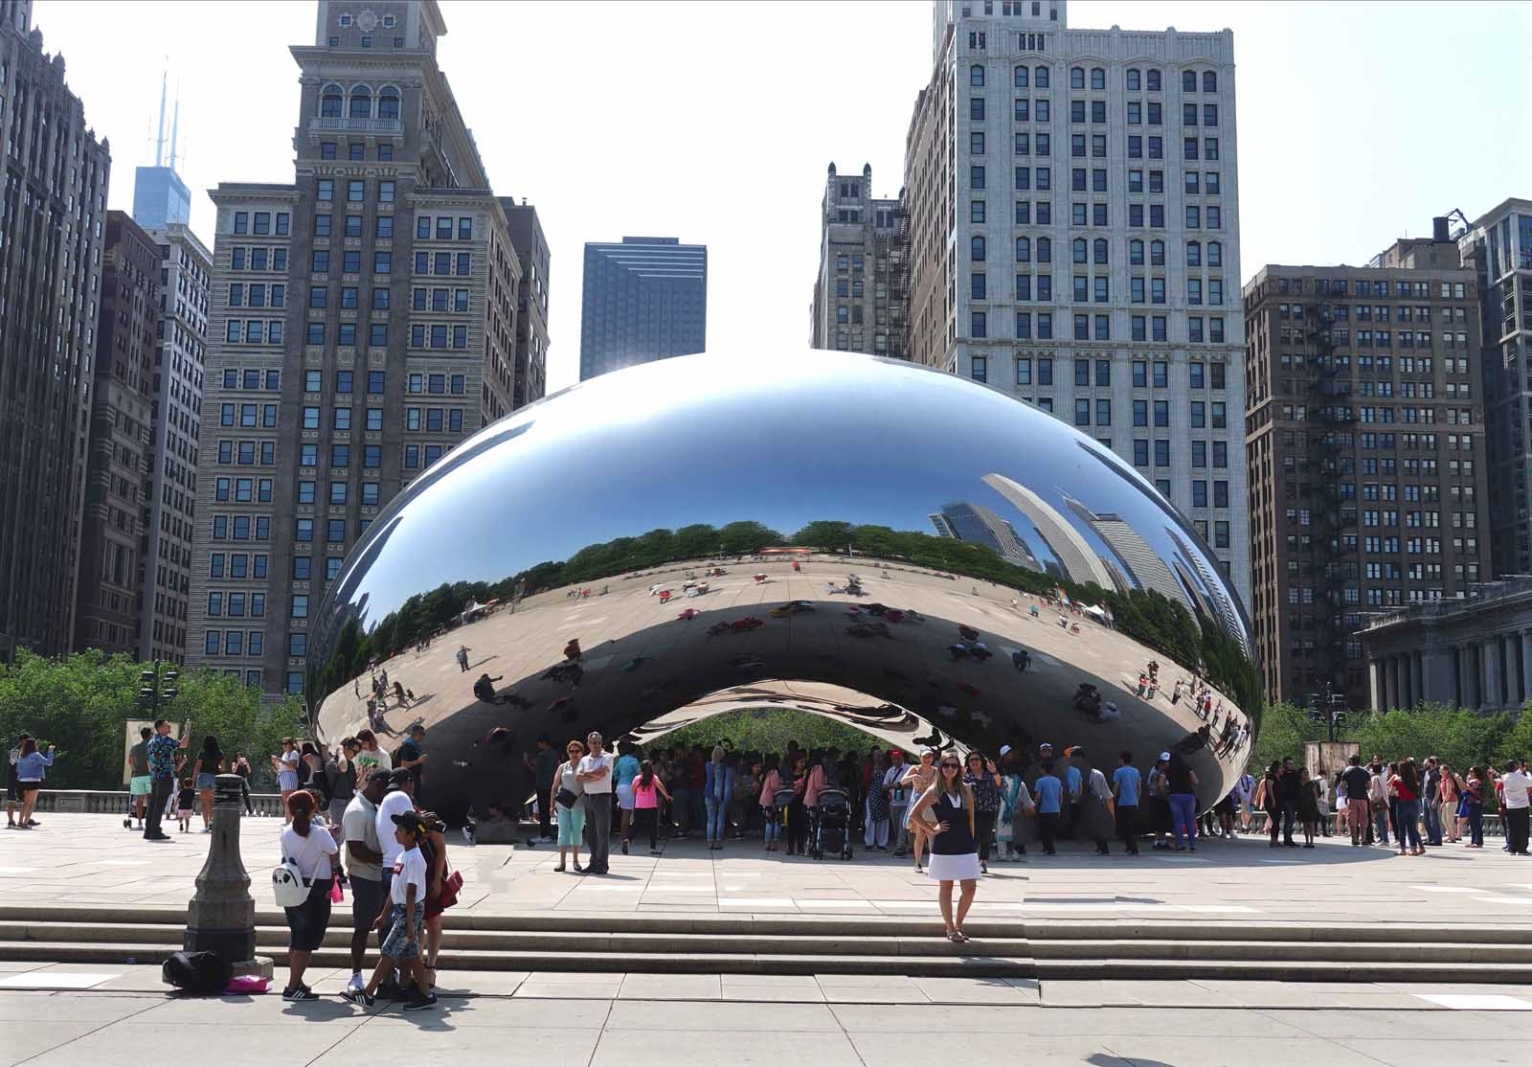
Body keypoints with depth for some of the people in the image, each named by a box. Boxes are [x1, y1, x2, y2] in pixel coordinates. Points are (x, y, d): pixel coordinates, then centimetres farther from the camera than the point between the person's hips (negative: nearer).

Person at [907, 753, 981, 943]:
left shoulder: (965, 789, 7)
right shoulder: (934, 790, -4)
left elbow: (971, 817, 12)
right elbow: (914, 813, -6)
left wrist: (971, 839, 7)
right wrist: (932, 830, -5)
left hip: (966, 846, 3)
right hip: (944, 846, -3)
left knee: (970, 888, -1)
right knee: (946, 887, 5)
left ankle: (958, 925, 17)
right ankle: (950, 929, 14)